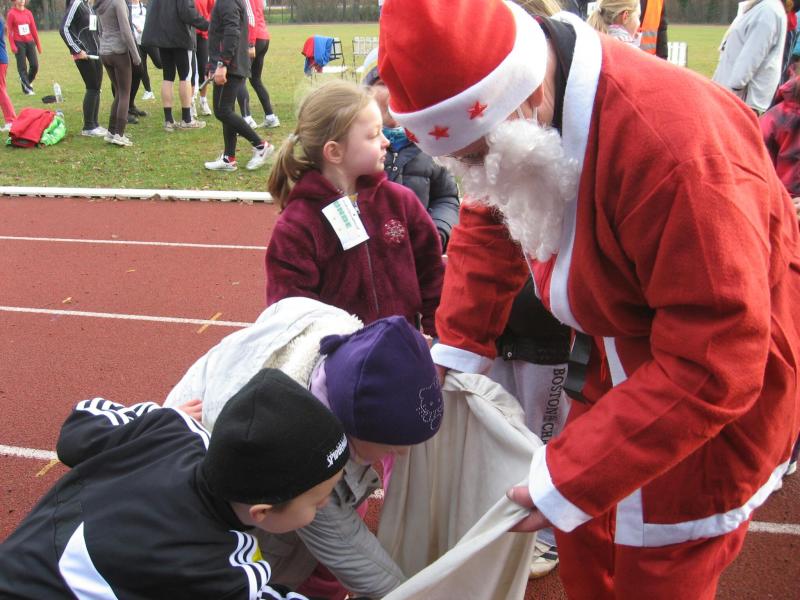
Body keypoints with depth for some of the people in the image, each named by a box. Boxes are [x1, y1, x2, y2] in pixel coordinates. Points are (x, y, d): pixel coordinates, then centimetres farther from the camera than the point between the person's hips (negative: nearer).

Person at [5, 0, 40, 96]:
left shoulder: (28, 13, 8)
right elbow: (9, 31, -5)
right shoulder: (11, 13, -3)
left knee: (35, 65, 0)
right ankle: (27, 88, 2)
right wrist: (12, 46, -12)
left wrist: (38, 44, 11)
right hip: (19, 43, -4)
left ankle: (27, 81, 25)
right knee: (22, 67, -3)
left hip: (30, 42, 4)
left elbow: (34, 29, 11)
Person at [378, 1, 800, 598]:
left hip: (715, 401, -7)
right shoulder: (511, 113, -11)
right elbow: (492, 229, 5)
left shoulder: (678, 148, -37)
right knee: (582, 545, 20)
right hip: (620, 369, 7)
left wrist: (571, 479, -29)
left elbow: (712, 366, -33)